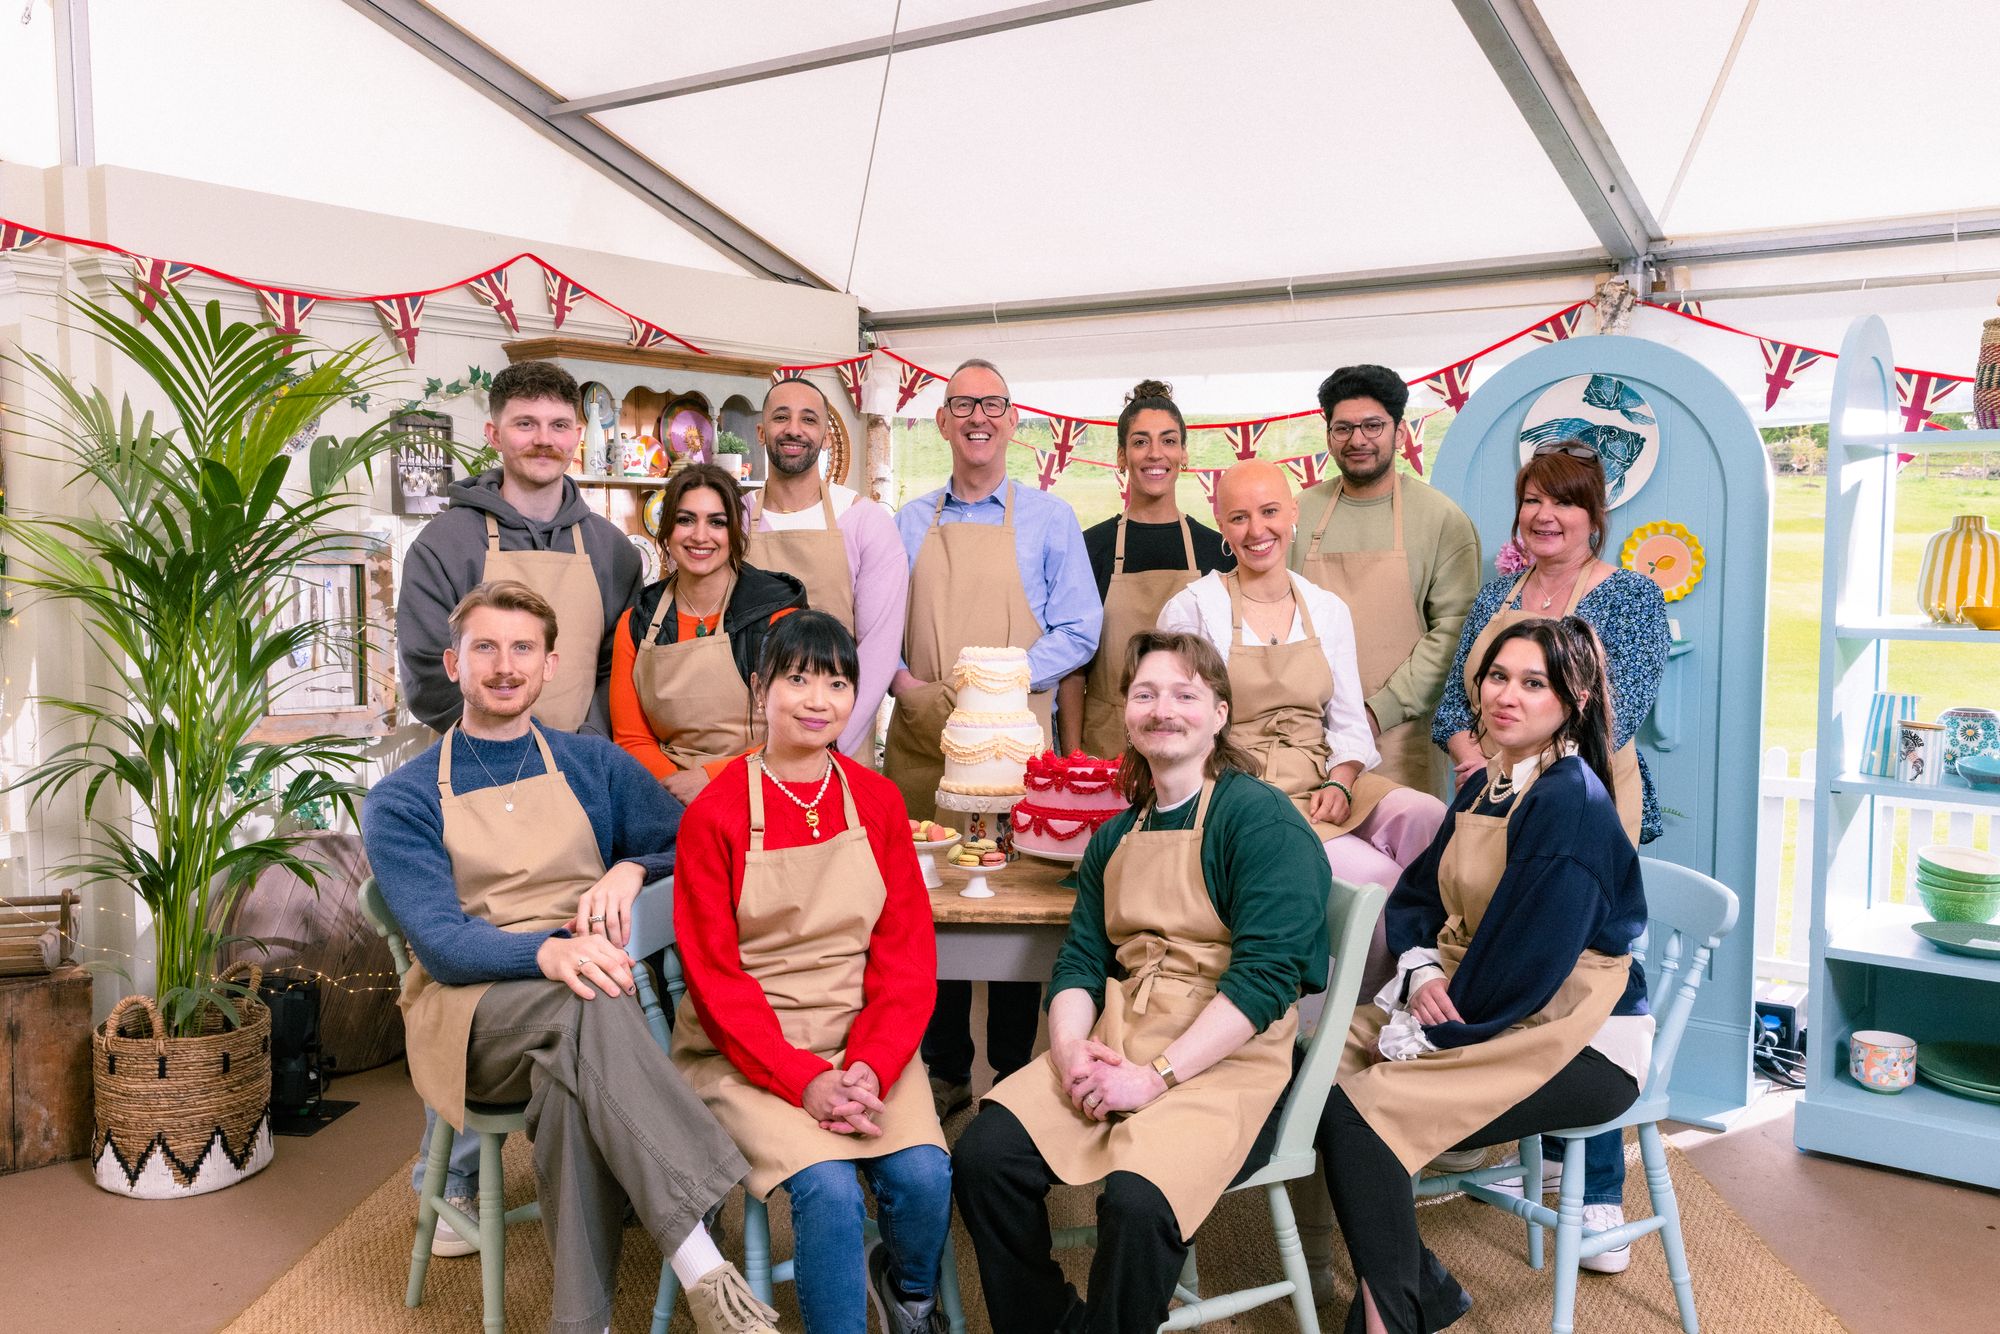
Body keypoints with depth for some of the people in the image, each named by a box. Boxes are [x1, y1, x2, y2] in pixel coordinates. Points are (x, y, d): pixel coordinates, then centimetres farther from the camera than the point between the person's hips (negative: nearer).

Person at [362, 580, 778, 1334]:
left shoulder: (596, 765, 15)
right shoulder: (403, 800, 6)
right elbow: (439, 943, -8)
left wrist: (630, 869, -12)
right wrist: (549, 952, -29)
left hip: (580, 994, 2)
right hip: (471, 1013, -2)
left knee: (576, 1071, -37)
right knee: (589, 1009, -37)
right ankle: (704, 1273, -43)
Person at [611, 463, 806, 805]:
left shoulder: (776, 613, -1)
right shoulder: (636, 623, 10)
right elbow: (631, 738, 12)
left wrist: (709, 777, -13)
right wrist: (672, 786, -8)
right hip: (669, 807, 3)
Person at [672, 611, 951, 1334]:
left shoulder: (878, 801, 4)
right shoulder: (714, 813, -6)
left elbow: (906, 953, 2)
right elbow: (714, 975, -7)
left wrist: (869, 1068, -13)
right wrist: (804, 1080, -17)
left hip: (864, 1038, 3)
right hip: (746, 1049, -3)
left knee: (925, 1174, -17)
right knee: (827, 1186, -26)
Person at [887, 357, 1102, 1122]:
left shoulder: (1049, 520, 5)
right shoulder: (909, 524, 13)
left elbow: (1079, 634, -1)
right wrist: (903, 682, -7)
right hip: (919, 740, 3)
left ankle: (1014, 1078, 14)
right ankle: (945, 1073, 19)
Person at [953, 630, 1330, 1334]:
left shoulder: (1261, 817, -6)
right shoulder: (1115, 838, 16)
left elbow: (1267, 972, -15)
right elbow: (1079, 961, 11)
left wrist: (1156, 1077, -19)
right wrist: (1071, 1051, -10)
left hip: (1227, 1061, -6)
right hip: (1116, 1044, 6)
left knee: (1135, 1199, -30)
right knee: (983, 1155, -14)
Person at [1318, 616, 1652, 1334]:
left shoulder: (1570, 803, -20)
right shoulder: (1483, 786, 8)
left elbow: (1527, 960, -24)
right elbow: (1417, 894, 12)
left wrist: (1421, 1034, -17)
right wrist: (1421, 972, -9)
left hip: (1578, 1044, -9)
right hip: (1464, 1001, 9)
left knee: (1359, 1113, -23)